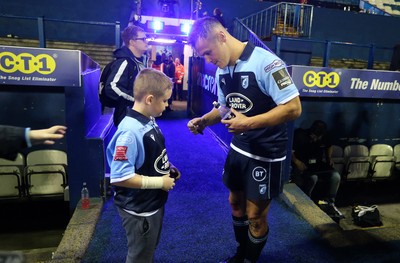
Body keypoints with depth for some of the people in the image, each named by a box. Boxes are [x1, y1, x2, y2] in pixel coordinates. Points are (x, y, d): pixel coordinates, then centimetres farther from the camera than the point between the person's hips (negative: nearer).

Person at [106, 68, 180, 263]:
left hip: (153, 203, 8)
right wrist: (160, 182, -24)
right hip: (139, 209, -8)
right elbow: (119, 178, -31)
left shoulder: (149, 121, -3)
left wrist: (167, 168, -2)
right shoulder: (130, 132, -30)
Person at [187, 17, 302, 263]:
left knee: (255, 215, 7)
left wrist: (249, 123, -29)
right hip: (238, 148, 8)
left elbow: (293, 108, -24)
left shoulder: (265, 62, -22)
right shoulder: (222, 71, 2)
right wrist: (203, 120, -4)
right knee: (236, 203, 21)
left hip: (266, 153, -7)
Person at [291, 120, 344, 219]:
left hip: (319, 165, 5)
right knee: (313, 178, -35)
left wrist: (329, 158, 6)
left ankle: (329, 203, -1)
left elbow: (329, 147, 23)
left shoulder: (325, 137, 1)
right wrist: (296, 161, -27)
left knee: (336, 176, -21)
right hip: (303, 166, -5)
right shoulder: (300, 135, -14)